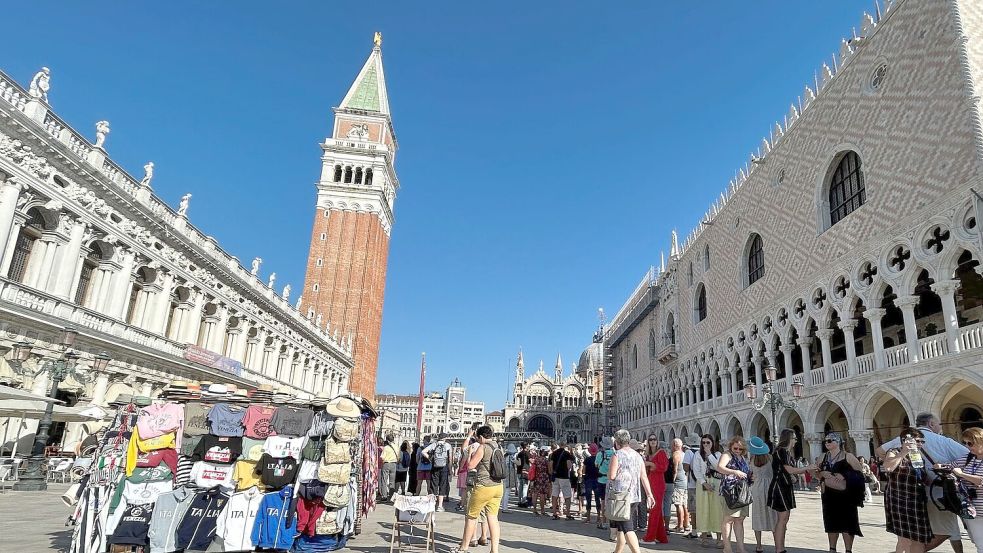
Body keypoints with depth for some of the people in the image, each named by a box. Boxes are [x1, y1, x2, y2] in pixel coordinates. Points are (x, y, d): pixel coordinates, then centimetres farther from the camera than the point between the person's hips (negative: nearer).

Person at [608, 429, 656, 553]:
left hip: (620, 496, -7)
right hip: (634, 496, 7)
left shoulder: (617, 455, -12)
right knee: (621, 527, 19)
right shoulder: (637, 456, 9)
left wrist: (609, 471, 5)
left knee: (627, 528, -7)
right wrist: (649, 494, 12)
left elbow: (611, 476, -16)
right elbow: (643, 477, 9)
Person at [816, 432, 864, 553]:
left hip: (845, 494, -5)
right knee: (831, 522, 10)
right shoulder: (824, 457, 10)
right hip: (829, 495, 5)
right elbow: (817, 473, 13)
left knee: (847, 523, -3)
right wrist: (822, 473, -9)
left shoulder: (847, 456, -4)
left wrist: (844, 476, -19)